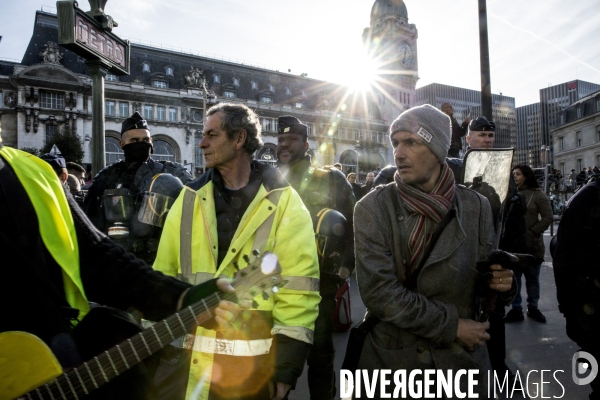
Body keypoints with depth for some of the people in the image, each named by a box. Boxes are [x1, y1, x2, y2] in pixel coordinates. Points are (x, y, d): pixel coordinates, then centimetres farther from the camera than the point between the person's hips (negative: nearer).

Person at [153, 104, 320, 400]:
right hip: (193, 362, 3)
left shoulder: (282, 202, -8)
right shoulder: (189, 199, 3)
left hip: (256, 363, -3)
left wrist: (286, 370, -11)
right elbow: (165, 275, 5)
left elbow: (298, 291, -11)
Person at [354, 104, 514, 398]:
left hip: (462, 357, 3)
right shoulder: (372, 208, -13)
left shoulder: (475, 206, -4)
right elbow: (377, 291, -19)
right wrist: (451, 325, -16)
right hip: (392, 359, -2)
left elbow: (483, 283, 5)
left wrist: (498, 282, -17)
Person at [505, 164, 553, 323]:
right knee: (513, 277, 7)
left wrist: (533, 232, -12)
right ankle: (516, 309, 17)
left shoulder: (537, 195, -3)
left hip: (532, 245, -2)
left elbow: (548, 217, -5)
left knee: (532, 278, 12)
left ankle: (533, 307, 28)